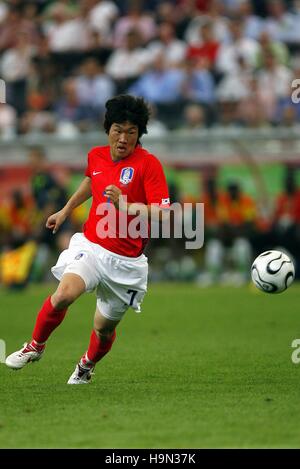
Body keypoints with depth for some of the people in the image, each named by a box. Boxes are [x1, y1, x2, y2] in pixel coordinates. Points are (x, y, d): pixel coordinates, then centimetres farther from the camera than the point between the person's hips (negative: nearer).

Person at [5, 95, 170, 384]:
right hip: (90, 246, 2)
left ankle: (87, 366, 43)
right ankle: (35, 346, 0)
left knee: (104, 327, 8)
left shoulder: (149, 164, -12)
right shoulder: (96, 156, 4)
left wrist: (125, 206, -32)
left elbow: (161, 213, -19)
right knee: (63, 295, -26)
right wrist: (66, 211, 35)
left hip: (127, 260, -2)